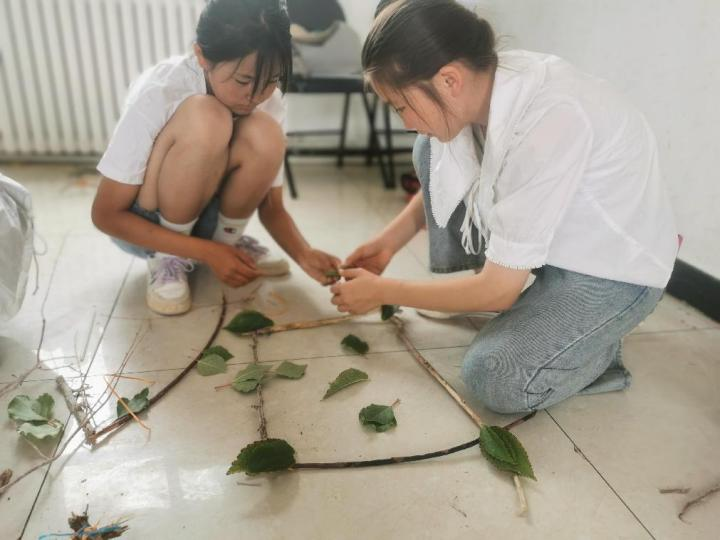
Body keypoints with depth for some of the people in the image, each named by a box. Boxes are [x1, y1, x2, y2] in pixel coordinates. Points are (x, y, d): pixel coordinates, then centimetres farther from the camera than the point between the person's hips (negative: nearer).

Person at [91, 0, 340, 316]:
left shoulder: (270, 101, -17)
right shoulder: (158, 93, -29)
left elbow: (271, 206, -7)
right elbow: (105, 215, -22)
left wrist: (304, 254, -27)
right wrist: (207, 251, -28)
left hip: (202, 215, 4)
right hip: (142, 224, -3)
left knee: (264, 135, -27)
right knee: (205, 120, -33)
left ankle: (228, 239, -2)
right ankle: (168, 256, -13)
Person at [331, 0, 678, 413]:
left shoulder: (549, 124, -36)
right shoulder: (485, 82, -14)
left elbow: (499, 290, -27)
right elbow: (440, 183, 11)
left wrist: (381, 291, -17)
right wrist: (390, 240, 1)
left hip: (617, 267, -7)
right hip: (545, 228, 7)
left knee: (496, 378, -25)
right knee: (433, 150, -7)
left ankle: (596, 336, 5)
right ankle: (469, 292, 5)